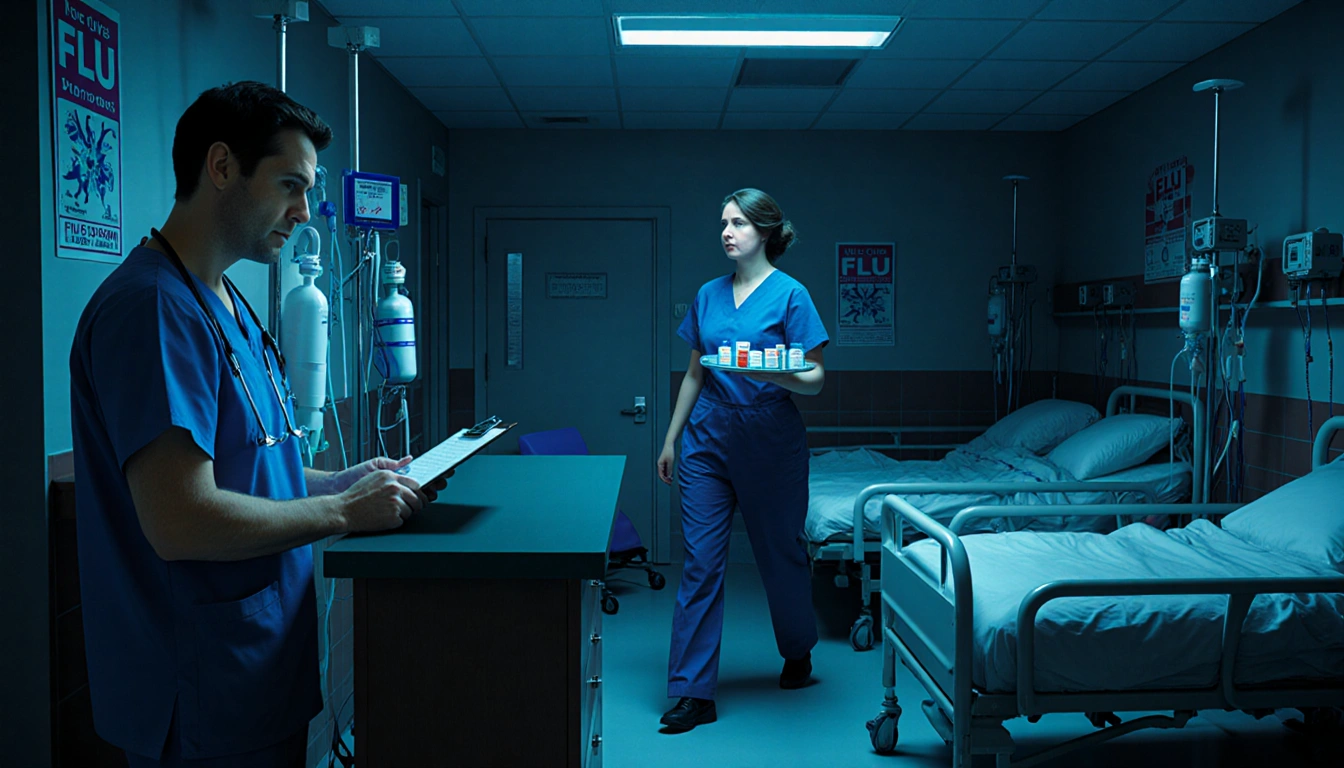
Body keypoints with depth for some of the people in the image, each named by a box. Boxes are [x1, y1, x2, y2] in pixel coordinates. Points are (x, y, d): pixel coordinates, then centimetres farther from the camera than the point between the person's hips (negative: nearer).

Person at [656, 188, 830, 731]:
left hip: (770, 441, -4)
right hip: (709, 438, 4)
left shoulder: (789, 294, -5)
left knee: (781, 553, 11)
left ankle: (798, 652, 38)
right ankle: (694, 692, 3)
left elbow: (814, 380, -8)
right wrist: (671, 438, 16)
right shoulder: (709, 294, 10)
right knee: (700, 561, -2)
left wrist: (775, 374, -29)